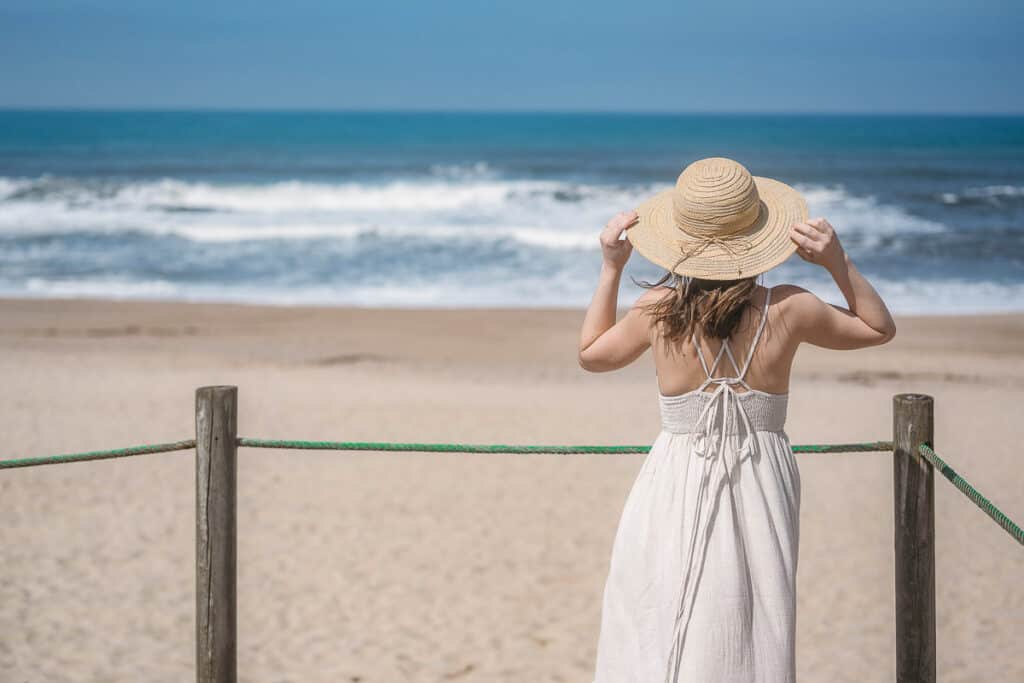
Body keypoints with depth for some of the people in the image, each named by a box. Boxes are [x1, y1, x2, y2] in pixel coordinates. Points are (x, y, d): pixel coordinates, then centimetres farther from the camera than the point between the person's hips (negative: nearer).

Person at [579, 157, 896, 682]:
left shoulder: (657, 310, -10)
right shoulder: (787, 310, -9)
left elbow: (591, 354, 12)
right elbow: (880, 328, 9)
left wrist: (610, 268, 12)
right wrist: (839, 263, -2)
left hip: (677, 487, -1)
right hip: (761, 483, 1)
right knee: (750, 639, 12)